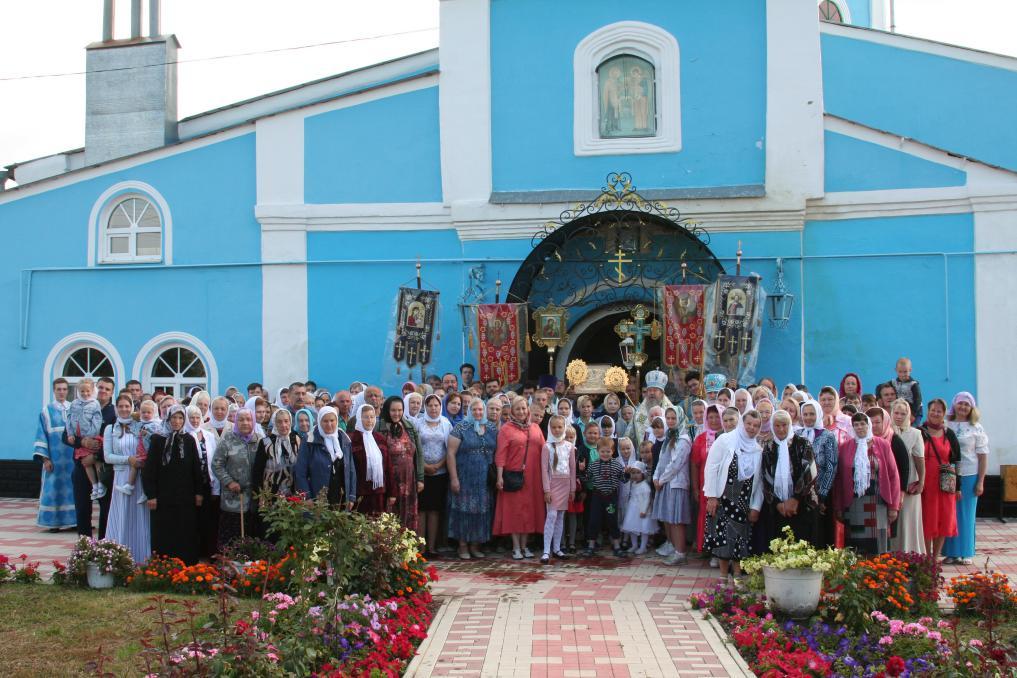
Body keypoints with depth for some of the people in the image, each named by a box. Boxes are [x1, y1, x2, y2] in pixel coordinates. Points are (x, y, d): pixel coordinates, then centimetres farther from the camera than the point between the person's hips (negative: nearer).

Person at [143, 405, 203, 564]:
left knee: (186, 535, 3)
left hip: (185, 496, 2)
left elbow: (196, 468, 8)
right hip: (163, 497, -2)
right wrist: (151, 495, -8)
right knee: (164, 536, 1)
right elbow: (149, 469, -3)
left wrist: (198, 492, 3)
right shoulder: (158, 440, -1)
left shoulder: (189, 440, 6)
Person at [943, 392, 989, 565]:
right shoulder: (946, 426, 4)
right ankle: (951, 552, 10)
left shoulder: (976, 428, 3)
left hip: (969, 476, 0)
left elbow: (983, 456, 2)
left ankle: (965, 552, 14)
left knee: (966, 515, 6)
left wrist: (980, 481, -3)